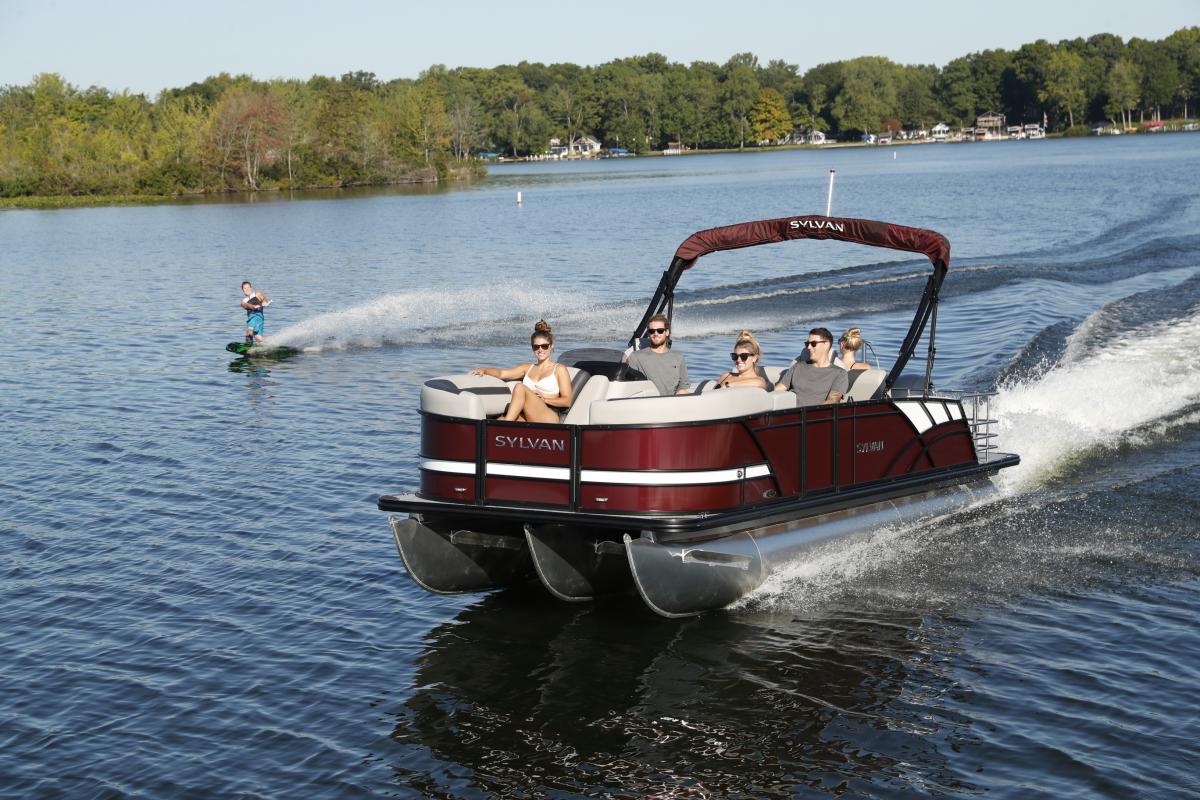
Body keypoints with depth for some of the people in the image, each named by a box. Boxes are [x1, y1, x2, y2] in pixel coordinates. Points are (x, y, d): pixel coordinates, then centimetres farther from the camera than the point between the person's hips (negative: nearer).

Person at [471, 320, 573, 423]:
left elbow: (567, 401, 6)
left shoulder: (559, 369, 14)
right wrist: (483, 370, -2)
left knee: (520, 388, -28)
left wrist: (545, 399, -8)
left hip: (549, 418, -4)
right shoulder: (528, 368, 29)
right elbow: (501, 374, 16)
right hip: (527, 420, 4)